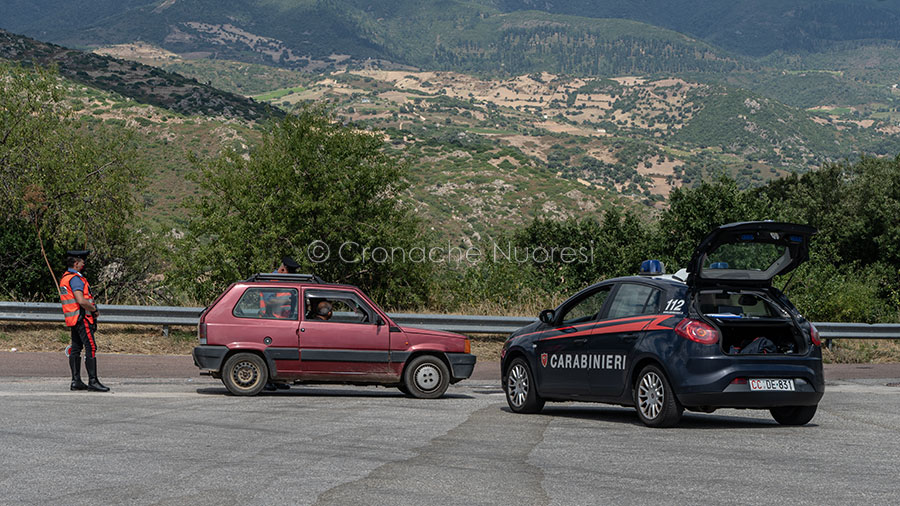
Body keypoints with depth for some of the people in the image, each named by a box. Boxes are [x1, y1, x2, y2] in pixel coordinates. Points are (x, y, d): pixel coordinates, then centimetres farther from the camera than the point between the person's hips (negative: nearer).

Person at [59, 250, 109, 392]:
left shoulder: (65, 277, 17)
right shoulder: (75, 279, -16)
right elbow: (81, 301, -26)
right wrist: (94, 309, -10)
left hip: (72, 319, 10)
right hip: (82, 317, -10)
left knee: (76, 348, 10)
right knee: (91, 348, -10)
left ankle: (76, 381, 12)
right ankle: (93, 381, -13)